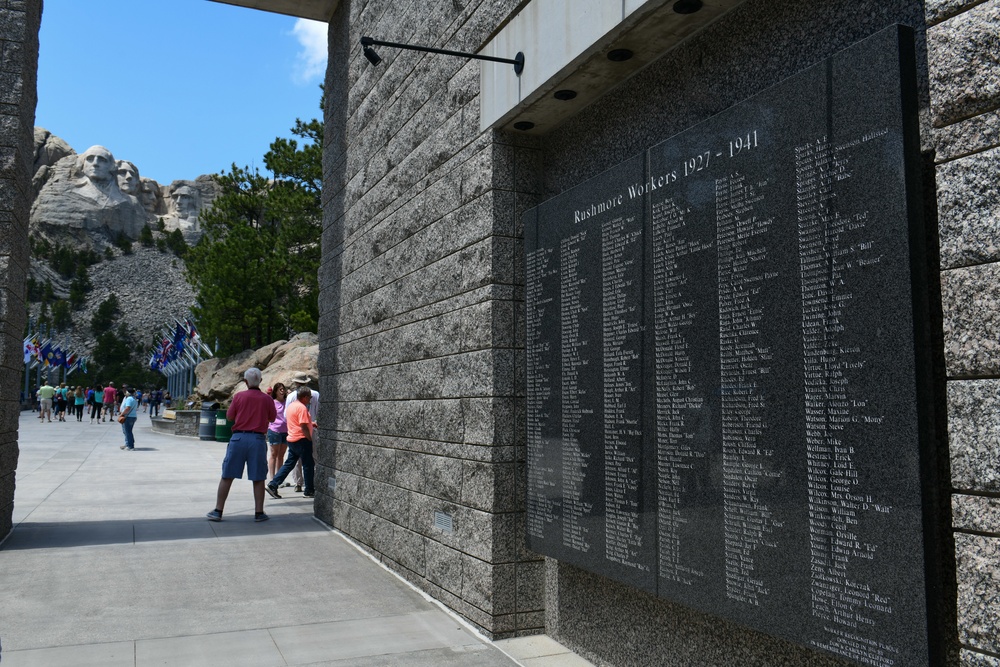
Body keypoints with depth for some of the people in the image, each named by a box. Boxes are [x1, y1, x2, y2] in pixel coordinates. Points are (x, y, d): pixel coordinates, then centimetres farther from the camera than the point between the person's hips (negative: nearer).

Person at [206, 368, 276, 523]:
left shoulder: (239, 396, -1)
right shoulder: (267, 399, 1)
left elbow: (229, 416, 6)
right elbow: (272, 418, 11)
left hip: (239, 437, 0)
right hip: (257, 439, 0)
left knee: (227, 476, 8)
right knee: (258, 479, 7)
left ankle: (218, 511, 12)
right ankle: (259, 513, 10)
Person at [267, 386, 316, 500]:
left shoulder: (291, 406, 14)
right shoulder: (302, 408, -16)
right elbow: (304, 427, -20)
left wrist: (311, 424, 20)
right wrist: (310, 439, -11)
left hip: (292, 439, 9)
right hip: (302, 439, -9)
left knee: (289, 464, 12)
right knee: (308, 465, 2)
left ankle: (273, 485, 6)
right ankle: (309, 491, 9)